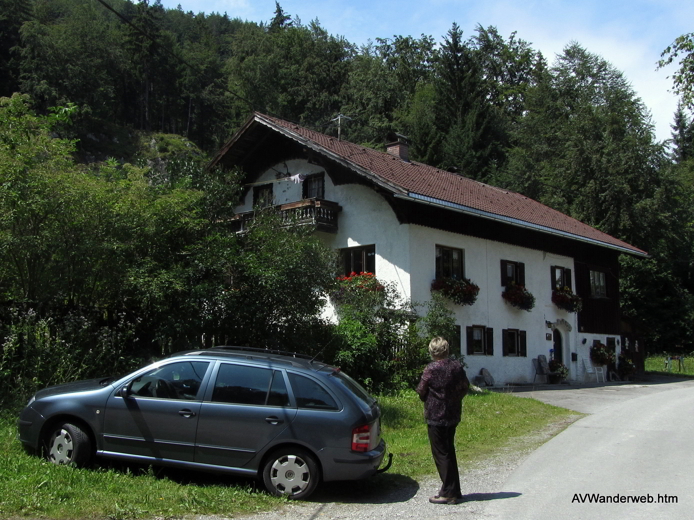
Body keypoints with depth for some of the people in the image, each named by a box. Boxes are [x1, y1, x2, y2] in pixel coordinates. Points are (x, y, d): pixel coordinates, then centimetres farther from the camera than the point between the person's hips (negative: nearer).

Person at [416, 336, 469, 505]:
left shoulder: (431, 369, -17)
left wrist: (428, 403, 12)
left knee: (441, 454, 2)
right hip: (453, 415, 6)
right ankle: (454, 491, 23)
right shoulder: (457, 366, -1)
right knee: (449, 452, 17)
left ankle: (448, 493, 5)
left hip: (436, 416, -6)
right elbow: (465, 386, 12)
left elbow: (421, 391, -8)